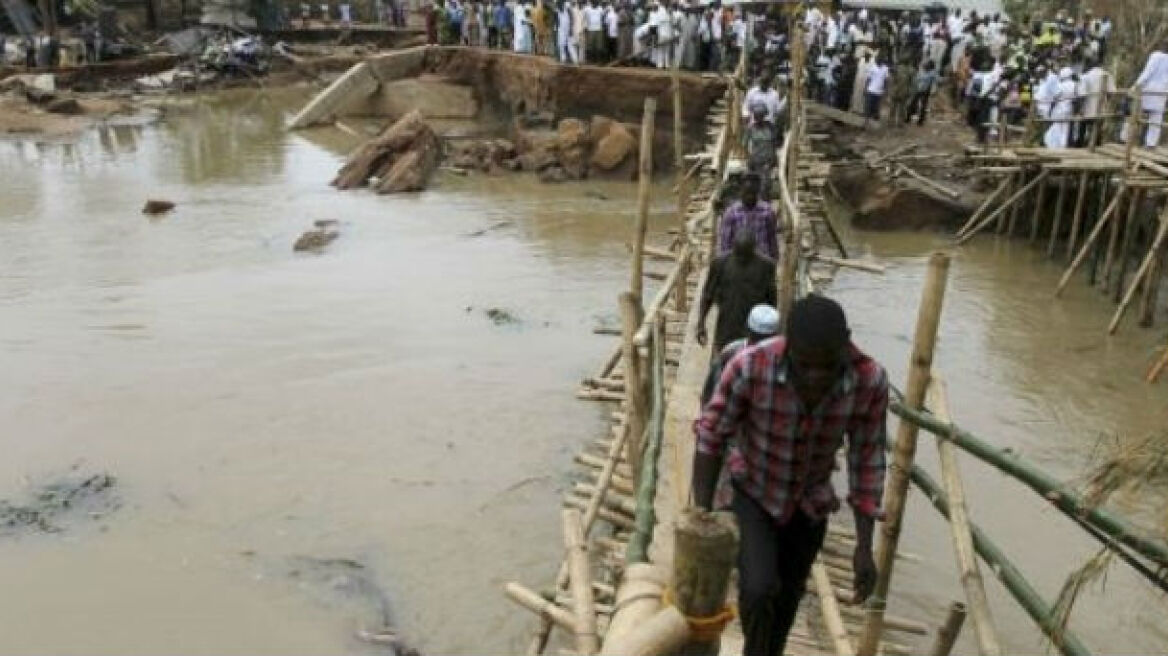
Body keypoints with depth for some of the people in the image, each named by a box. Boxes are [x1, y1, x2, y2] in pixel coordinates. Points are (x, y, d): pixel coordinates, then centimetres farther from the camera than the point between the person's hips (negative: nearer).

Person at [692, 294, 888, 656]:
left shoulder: (871, 380, -28)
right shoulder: (750, 367, -36)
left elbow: (867, 461, -14)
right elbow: (710, 438, -20)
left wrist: (864, 547, -12)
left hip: (809, 505, 3)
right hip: (752, 495, -2)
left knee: (785, 602, 17)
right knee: (759, 591, -21)